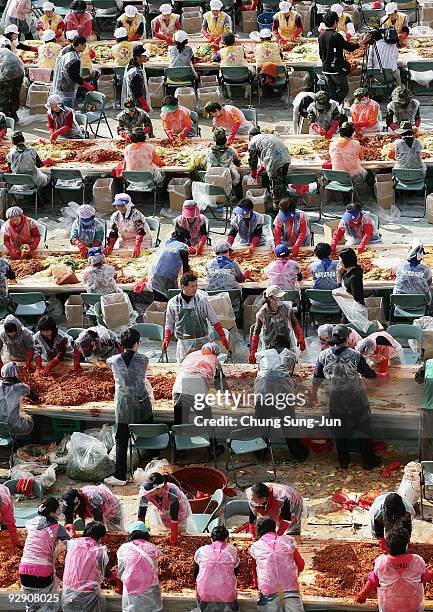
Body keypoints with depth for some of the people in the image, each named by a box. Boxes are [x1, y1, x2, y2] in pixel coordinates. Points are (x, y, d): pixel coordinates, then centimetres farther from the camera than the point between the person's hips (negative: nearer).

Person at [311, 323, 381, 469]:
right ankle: (369, 460, 18)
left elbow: (317, 377, 1)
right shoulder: (354, 355, -18)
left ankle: (343, 461, 24)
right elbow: (369, 374, -10)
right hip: (357, 397, -2)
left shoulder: (324, 355, -9)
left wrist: (314, 393, 17)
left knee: (339, 430, 16)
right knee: (363, 429, 11)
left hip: (336, 398, 2)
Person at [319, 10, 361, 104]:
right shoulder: (336, 35, -18)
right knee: (343, 89, 3)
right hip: (337, 69, -7)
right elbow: (349, 48, -11)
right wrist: (359, 43, 2)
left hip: (326, 68, 7)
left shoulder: (321, 36, 5)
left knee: (330, 92, 14)